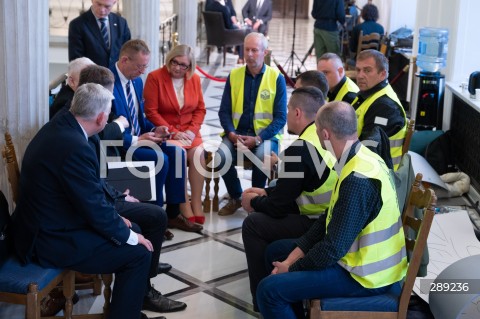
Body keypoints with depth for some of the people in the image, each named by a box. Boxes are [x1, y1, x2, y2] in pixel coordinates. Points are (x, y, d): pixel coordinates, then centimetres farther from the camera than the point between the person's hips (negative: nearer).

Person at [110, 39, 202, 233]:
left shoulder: (137, 81, 11)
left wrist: (154, 129, 0)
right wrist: (137, 139, -23)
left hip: (138, 139, 9)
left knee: (176, 152, -10)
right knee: (160, 158, -27)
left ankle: (173, 213, -6)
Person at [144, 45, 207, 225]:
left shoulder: (195, 79, 9)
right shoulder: (155, 77, -5)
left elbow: (200, 109, 9)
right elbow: (151, 112, -8)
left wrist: (192, 130, -8)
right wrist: (172, 132, -14)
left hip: (188, 131, 4)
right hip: (164, 131, -3)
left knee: (198, 154, -27)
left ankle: (197, 204, -21)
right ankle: (184, 206, -27)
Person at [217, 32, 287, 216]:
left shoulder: (276, 78, -1)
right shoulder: (234, 75, 8)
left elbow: (281, 118, -5)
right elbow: (224, 111, 7)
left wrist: (258, 138, -17)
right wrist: (232, 134, -13)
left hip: (265, 134, -2)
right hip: (237, 132, 2)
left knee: (262, 157, -34)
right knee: (221, 158, -27)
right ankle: (236, 198, 1)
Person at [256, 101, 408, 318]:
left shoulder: (358, 180, -28)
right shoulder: (361, 160, 2)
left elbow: (334, 248, -26)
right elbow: (330, 218, 9)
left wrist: (291, 268, -10)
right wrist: (293, 256, 3)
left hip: (367, 274, -10)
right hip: (368, 258, 10)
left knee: (269, 289, -18)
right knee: (276, 252, 18)